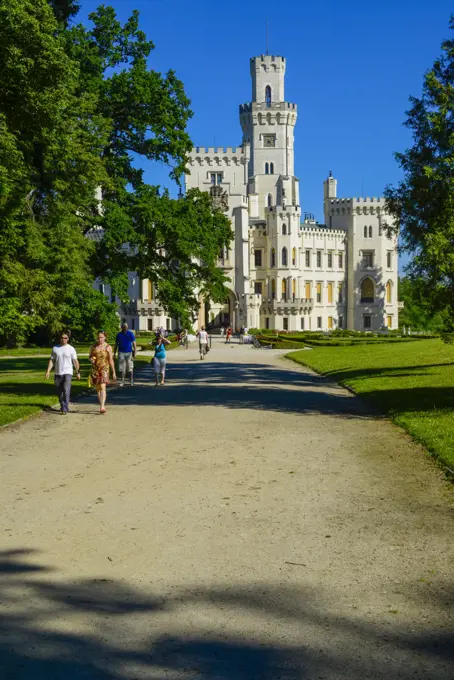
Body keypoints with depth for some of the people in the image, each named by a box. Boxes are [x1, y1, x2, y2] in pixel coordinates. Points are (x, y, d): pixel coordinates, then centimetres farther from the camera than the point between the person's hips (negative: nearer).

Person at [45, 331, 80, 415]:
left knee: (66, 390, -16)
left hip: (67, 373, -4)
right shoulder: (55, 348, 7)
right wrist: (48, 371, -2)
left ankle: (65, 409, -15)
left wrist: (78, 372, 1)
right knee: (59, 392, 10)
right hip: (57, 373, 4)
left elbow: (75, 361, 2)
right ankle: (62, 406, 28)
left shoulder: (71, 349, 0)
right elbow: (51, 360, 7)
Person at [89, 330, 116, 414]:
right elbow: (90, 356, 17)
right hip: (95, 368, 4)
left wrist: (113, 372, 1)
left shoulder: (108, 347, -2)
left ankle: (102, 406, -27)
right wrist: (91, 359, -8)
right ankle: (102, 405, 21)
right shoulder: (94, 346, 8)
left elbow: (111, 360, 0)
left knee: (102, 387, -18)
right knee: (98, 388, 9)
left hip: (104, 368, -4)